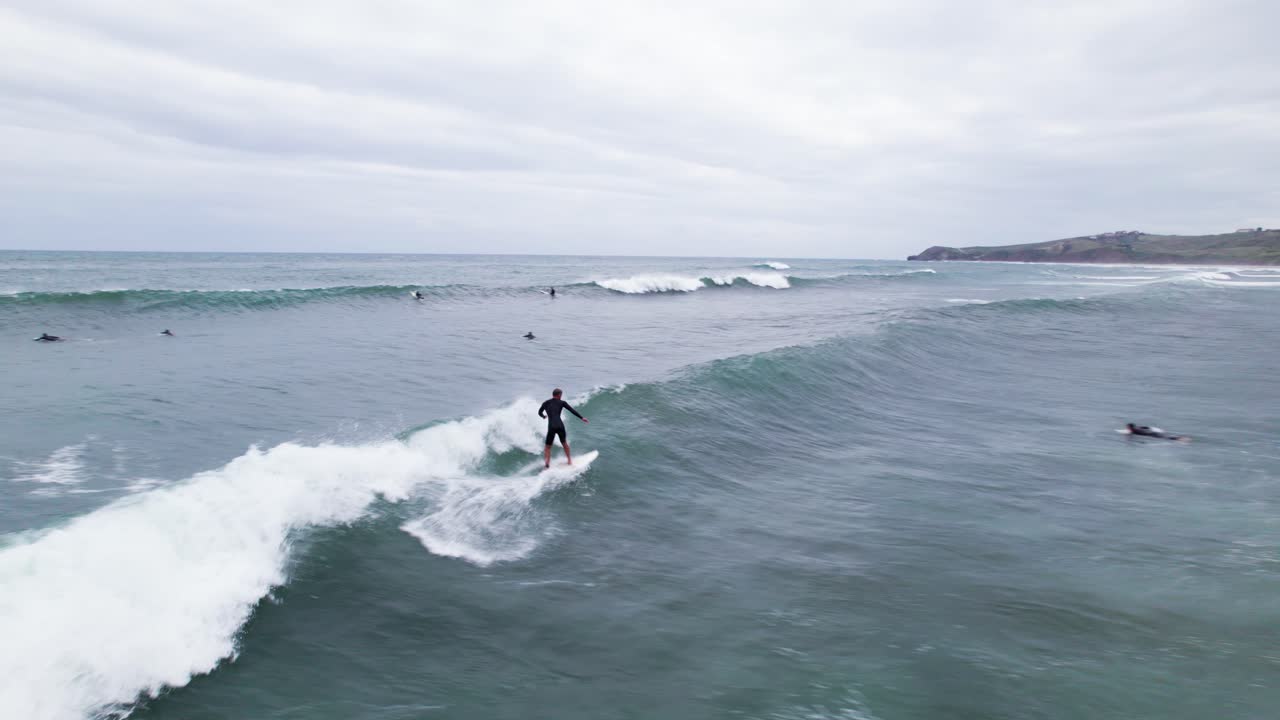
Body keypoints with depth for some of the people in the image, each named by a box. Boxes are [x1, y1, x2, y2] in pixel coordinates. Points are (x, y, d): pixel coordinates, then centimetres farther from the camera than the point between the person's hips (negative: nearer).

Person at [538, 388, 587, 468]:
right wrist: (581, 418, 16)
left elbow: (539, 413, 26)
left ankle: (546, 463, -8)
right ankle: (569, 460, 33)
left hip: (551, 427, 0)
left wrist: (544, 416, 49)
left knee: (548, 447, 10)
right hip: (560, 425, 0)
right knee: (564, 443, 25)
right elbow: (572, 410, 9)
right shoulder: (561, 402, 8)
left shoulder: (546, 403, 12)